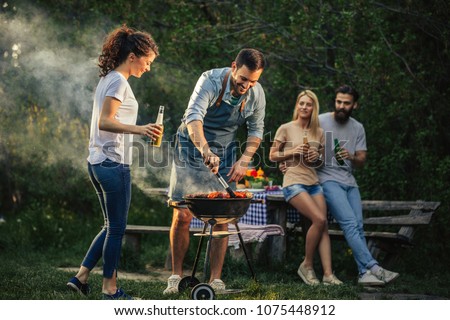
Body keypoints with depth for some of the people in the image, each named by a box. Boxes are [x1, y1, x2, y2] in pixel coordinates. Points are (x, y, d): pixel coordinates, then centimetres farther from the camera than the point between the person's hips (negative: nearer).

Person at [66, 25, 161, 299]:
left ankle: (81, 277, 15)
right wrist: (139, 129, -34)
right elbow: (105, 122, -22)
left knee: (112, 226, 16)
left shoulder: (108, 79, 16)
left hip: (99, 162, 10)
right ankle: (110, 288, 7)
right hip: (113, 163, -10)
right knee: (117, 228, 0)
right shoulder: (118, 82, -13)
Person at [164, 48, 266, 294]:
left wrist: (244, 160, -9)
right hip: (192, 149, -3)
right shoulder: (211, 81, -24)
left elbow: (256, 130, 6)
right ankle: (176, 275, 7)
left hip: (224, 155, 3)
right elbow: (193, 117, -39)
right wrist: (205, 150, -55)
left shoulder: (257, 94, -9)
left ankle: (216, 279, 4)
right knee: (182, 216, -6)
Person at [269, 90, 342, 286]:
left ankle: (328, 274, -16)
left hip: (314, 183, 5)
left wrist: (318, 157, 0)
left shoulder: (318, 132, 14)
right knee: (319, 219, -23)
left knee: (324, 226, -11)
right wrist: (292, 152, -11)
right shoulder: (286, 129, 2)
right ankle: (307, 266, -7)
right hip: (294, 183, -5)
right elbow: (272, 156, 3)